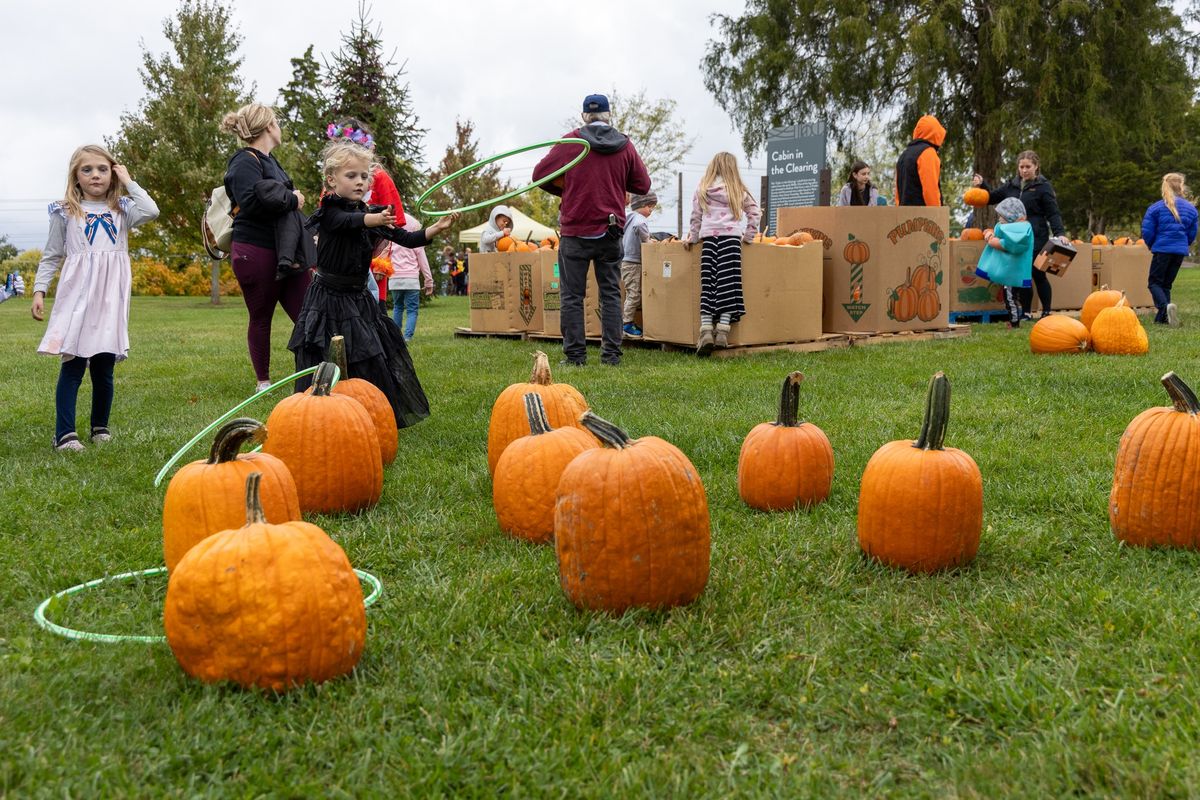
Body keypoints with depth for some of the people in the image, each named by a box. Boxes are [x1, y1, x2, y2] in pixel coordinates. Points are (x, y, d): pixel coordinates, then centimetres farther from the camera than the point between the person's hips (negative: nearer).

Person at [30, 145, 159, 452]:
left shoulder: (121, 209, 10)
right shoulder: (65, 212, 7)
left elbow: (151, 211, -11)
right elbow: (51, 256, 9)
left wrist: (129, 182, 1)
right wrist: (39, 291, -1)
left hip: (110, 297, 2)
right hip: (77, 294, -2)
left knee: (104, 367, 6)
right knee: (72, 365, -7)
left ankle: (100, 427, 21)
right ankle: (64, 434, -7)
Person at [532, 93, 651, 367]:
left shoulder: (570, 142, -5)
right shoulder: (625, 146, 2)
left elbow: (539, 175, -3)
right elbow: (642, 185, 7)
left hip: (575, 231, -2)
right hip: (611, 232, 2)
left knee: (572, 296, 3)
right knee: (611, 293, 9)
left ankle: (575, 354, 1)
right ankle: (611, 353, 7)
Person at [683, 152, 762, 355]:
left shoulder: (702, 189, 14)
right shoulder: (738, 190, 15)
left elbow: (696, 216, 12)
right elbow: (755, 212, 11)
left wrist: (692, 238, 20)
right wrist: (748, 235, 15)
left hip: (708, 237, 1)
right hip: (731, 236, -1)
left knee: (708, 284, -4)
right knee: (728, 283, -5)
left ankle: (706, 329, -15)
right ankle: (723, 330, -13)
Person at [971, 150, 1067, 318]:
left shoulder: (1043, 186, -3)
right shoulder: (1012, 185, 12)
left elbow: (1053, 213, -6)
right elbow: (993, 197, 22)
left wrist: (1060, 233, -19)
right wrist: (982, 185, 5)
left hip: (1036, 238, -5)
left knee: (1038, 274, -1)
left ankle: (1046, 311, 10)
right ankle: (1025, 313, 14)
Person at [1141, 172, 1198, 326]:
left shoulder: (1156, 207, -6)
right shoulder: (1190, 208, 7)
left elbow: (1147, 231, -6)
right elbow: (1192, 233, 13)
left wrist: (1152, 246, 13)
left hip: (1162, 249, -4)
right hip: (1180, 250, 4)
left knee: (1155, 282, 2)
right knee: (1167, 284, 15)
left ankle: (1165, 306, -28)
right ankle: (1162, 318, 7)